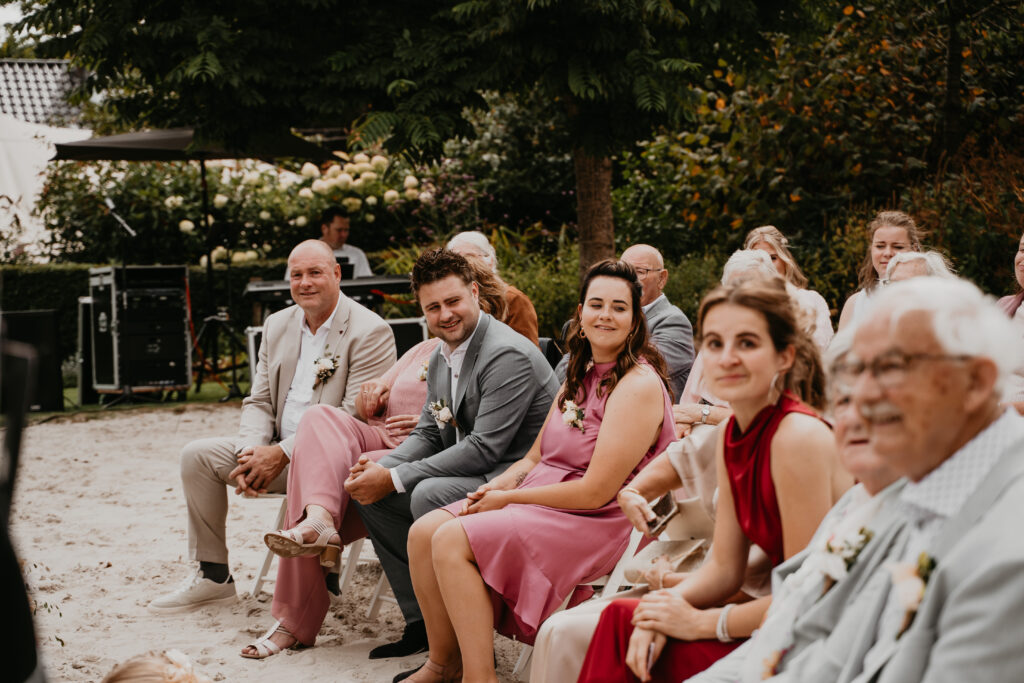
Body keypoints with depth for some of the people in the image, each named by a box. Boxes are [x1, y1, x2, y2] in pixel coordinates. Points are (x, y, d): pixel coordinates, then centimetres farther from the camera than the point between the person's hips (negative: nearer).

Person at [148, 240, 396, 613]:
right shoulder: (277, 325, 12)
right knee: (198, 455, -3)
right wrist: (249, 452, -10)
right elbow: (258, 402, 13)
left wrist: (283, 454, -21)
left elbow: (354, 417, -19)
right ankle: (213, 576, 5)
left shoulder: (370, 332, -12)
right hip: (278, 450, 8)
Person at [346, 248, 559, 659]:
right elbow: (428, 434, 16)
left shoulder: (508, 355, -21)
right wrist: (381, 468, -7)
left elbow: (484, 448, -25)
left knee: (430, 494, -32)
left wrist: (395, 479, -22)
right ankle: (421, 622, 7)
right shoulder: (441, 358, 10)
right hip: (471, 474, 10)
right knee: (368, 490, 2)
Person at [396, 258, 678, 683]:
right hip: (546, 499, 9)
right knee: (424, 532, -6)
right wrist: (496, 487, -4)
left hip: (599, 523, -9)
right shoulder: (580, 375, 14)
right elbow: (536, 457, 17)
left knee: (453, 540, -23)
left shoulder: (639, 385, -15)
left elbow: (597, 491, -19)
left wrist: (508, 498, -12)